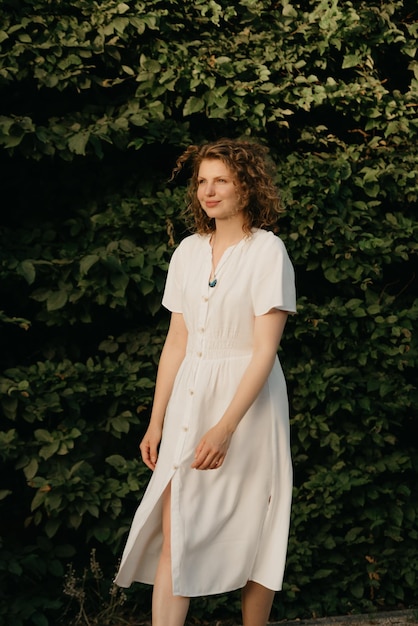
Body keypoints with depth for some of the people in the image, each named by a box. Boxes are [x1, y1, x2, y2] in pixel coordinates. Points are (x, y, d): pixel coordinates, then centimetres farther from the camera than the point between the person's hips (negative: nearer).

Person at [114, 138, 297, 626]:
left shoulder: (267, 250, -9)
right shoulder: (189, 251, 8)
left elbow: (266, 349, -14)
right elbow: (176, 341, 11)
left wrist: (225, 427, -21)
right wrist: (156, 421, 8)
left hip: (247, 401, -4)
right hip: (189, 399, 5)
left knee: (251, 534, 5)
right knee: (174, 535, -3)